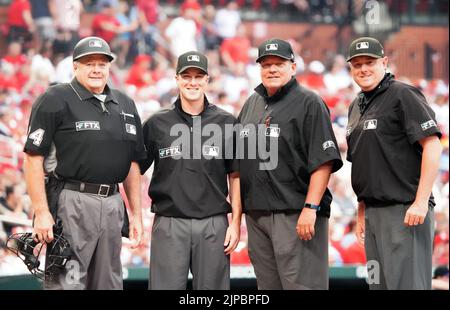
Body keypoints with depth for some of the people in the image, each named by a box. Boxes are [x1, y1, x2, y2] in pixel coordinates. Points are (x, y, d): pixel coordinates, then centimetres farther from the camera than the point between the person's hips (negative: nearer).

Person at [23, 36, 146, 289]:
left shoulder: (125, 105, 16)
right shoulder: (55, 100, -4)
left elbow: (132, 164, 20)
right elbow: (33, 158, -9)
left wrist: (136, 214, 14)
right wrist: (41, 212, -16)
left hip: (112, 203, 7)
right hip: (72, 202, -6)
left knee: (109, 283, 11)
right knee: (66, 283, -10)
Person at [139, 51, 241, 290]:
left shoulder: (226, 123, 5)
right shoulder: (157, 124, 5)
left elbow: (235, 176, 7)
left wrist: (235, 223, 1)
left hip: (213, 224, 0)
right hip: (169, 223, 0)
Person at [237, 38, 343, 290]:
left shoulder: (309, 103, -5)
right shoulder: (252, 104, 18)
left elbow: (324, 160, -12)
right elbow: (240, 155, 24)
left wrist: (310, 208, -19)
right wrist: (240, 205, 16)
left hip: (295, 214, -7)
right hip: (256, 213, 7)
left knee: (301, 284, -10)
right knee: (268, 285, 12)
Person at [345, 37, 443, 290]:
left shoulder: (403, 95, -7)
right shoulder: (356, 107, 19)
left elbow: (433, 146, -14)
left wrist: (421, 202, -19)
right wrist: (362, 211, 19)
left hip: (405, 210, -9)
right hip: (373, 211, 9)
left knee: (406, 283, -11)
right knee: (380, 283, 10)